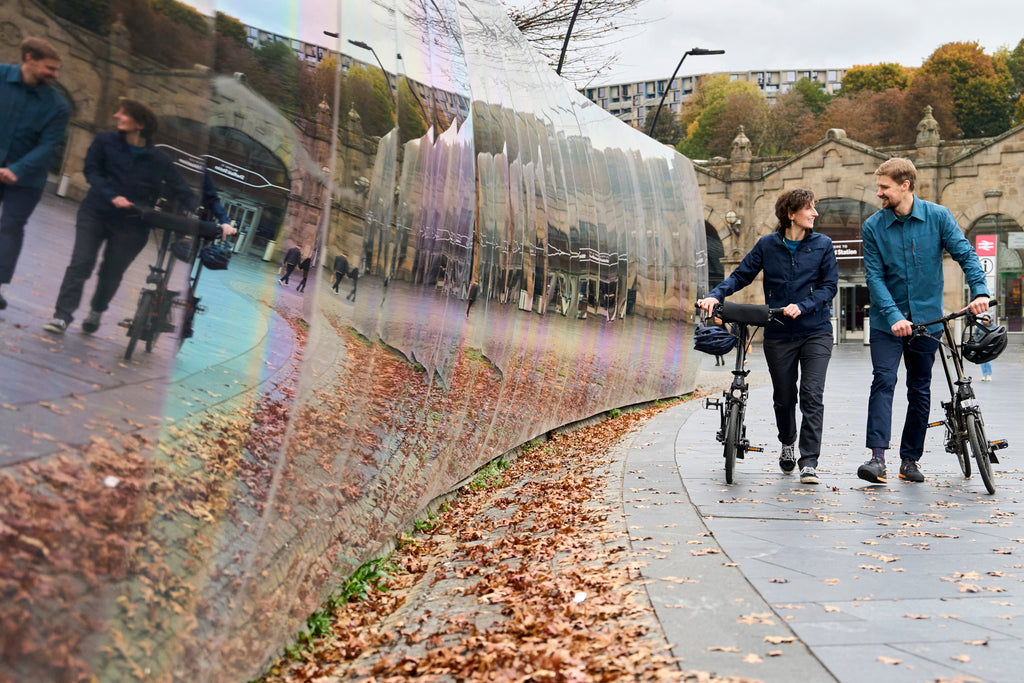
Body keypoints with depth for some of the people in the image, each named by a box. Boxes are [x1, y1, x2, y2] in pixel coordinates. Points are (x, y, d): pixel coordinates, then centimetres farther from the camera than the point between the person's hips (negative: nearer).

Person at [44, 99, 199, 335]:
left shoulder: (159, 160, -1)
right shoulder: (105, 140, 1)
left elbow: (182, 192, -1)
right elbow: (91, 171, -3)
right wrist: (112, 196, -19)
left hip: (131, 224, 0)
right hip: (95, 213, 0)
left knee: (112, 272, 8)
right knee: (81, 263, -9)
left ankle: (96, 311, 34)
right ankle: (63, 315, -5)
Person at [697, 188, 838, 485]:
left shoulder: (822, 244, 1)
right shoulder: (767, 245, 3)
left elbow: (829, 286, -2)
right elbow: (741, 275, 5)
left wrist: (801, 307, -17)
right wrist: (715, 295, -11)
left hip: (815, 332, -1)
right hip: (778, 335, 1)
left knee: (812, 396, -11)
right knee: (783, 397, 10)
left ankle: (809, 462, -6)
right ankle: (787, 444, 39)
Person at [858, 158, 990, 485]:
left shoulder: (938, 217, -3)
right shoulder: (873, 227, -4)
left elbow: (965, 254, -4)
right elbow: (874, 276, -9)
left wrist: (980, 291, -21)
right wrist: (894, 316, -20)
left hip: (927, 318, 1)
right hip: (887, 321, -1)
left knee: (920, 390, 7)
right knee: (883, 381, -16)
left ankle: (910, 459, 17)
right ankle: (878, 457, -18)